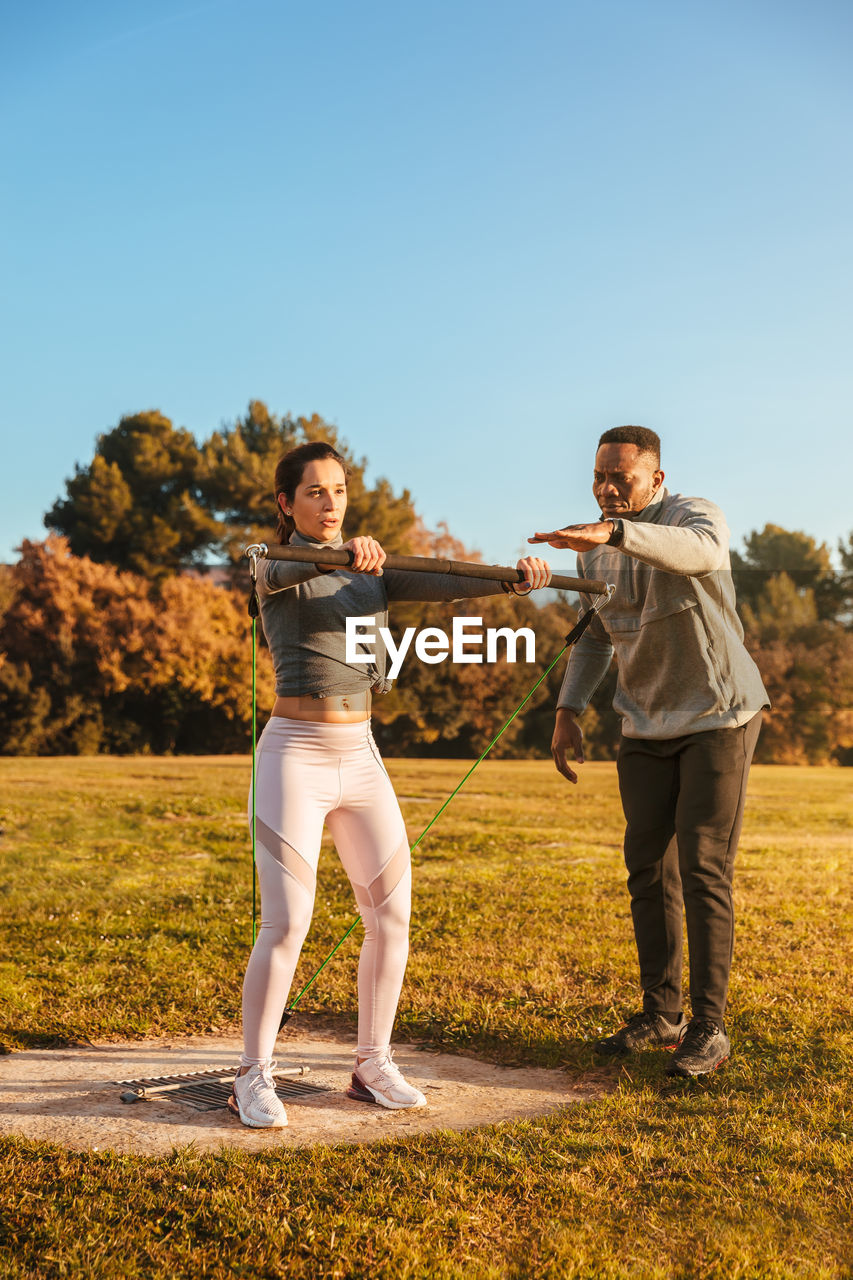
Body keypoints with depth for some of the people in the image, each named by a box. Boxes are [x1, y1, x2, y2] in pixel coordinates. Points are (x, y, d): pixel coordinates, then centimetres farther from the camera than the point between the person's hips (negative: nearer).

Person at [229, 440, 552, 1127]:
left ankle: (373, 1065, 18)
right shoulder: (272, 567, -3)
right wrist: (344, 554, -50)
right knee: (286, 924, -9)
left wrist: (513, 578, -24)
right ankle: (254, 1078, 6)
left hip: (361, 758, 5)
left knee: (392, 914, 3)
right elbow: (289, 572, -28)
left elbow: (441, 584, -5)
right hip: (295, 755, -5)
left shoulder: (374, 571, 12)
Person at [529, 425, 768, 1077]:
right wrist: (568, 712, 5)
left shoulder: (694, 514, -15)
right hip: (645, 726, 6)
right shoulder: (593, 549, 4)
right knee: (647, 869, 7)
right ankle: (662, 1013, 19)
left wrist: (612, 531, -57)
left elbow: (700, 550, -42)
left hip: (718, 715, -6)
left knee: (703, 870, -9)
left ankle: (708, 1028, 0)